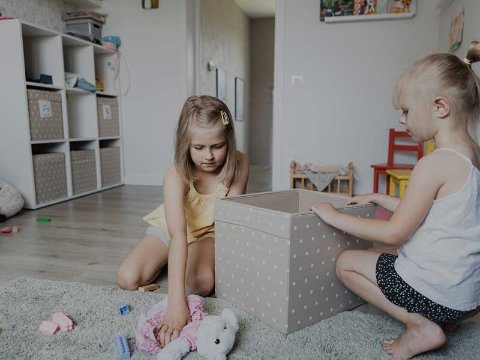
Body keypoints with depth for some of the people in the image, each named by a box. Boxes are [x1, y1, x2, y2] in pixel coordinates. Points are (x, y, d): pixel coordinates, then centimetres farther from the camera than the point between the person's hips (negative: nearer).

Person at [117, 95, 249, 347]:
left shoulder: (239, 164, -25)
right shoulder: (177, 175, -34)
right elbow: (178, 234, -45)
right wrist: (176, 301, -52)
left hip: (208, 232, 1)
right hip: (169, 229, 0)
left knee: (202, 284, -28)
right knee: (128, 279, -17)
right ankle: (167, 261, 14)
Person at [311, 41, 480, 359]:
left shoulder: (434, 164, -24)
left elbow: (394, 233, -19)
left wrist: (335, 217, -10)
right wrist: (378, 198, 18)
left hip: (434, 292, -9)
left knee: (347, 262, 7)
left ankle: (419, 325, 0)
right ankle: (433, 320, 12)